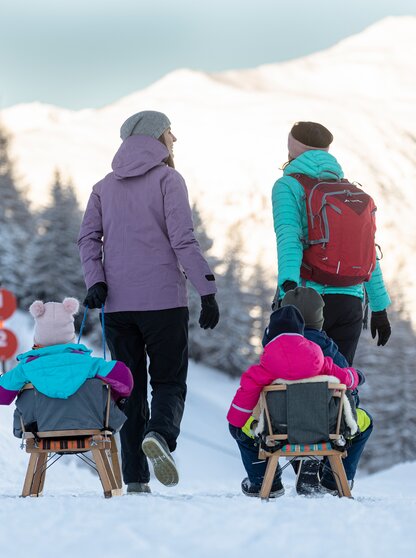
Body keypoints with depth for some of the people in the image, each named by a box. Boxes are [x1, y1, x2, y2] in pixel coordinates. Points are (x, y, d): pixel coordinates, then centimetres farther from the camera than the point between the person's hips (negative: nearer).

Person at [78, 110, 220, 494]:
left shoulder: (105, 187, 14)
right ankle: (160, 434, -27)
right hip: (164, 301, -4)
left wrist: (96, 281, -5)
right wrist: (208, 291, -9)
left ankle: (135, 479, 1)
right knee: (169, 381, 4)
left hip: (117, 304, 4)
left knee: (129, 388, 8)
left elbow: (88, 238, 3)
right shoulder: (167, 179, -1)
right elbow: (183, 239, -10)